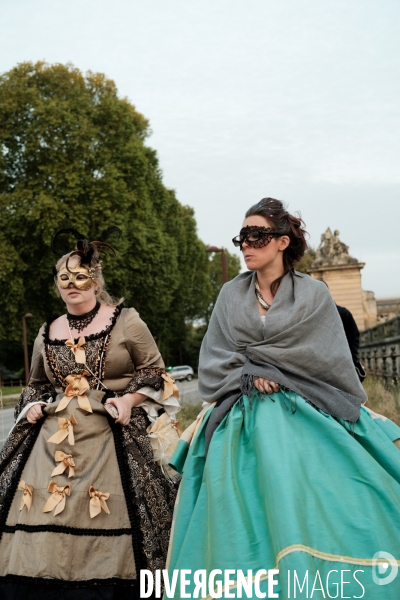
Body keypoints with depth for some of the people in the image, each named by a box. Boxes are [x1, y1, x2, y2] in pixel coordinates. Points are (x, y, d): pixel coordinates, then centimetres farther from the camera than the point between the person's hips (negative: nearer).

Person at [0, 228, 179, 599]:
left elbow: (155, 373, 8)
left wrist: (130, 399, -8)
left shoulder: (126, 322, 3)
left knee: (102, 544, -7)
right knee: (38, 535, -2)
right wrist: (33, 406, 6)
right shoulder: (48, 333, 15)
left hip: (108, 440, -3)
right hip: (51, 442, 4)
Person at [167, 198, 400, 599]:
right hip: (241, 425, 3)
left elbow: (332, 363, -5)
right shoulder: (231, 295, 10)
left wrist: (249, 360, -4)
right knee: (244, 519, -2)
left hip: (303, 421, -2)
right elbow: (211, 362, 8)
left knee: (308, 515, -8)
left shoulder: (314, 296, 1)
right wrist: (252, 377, -9)